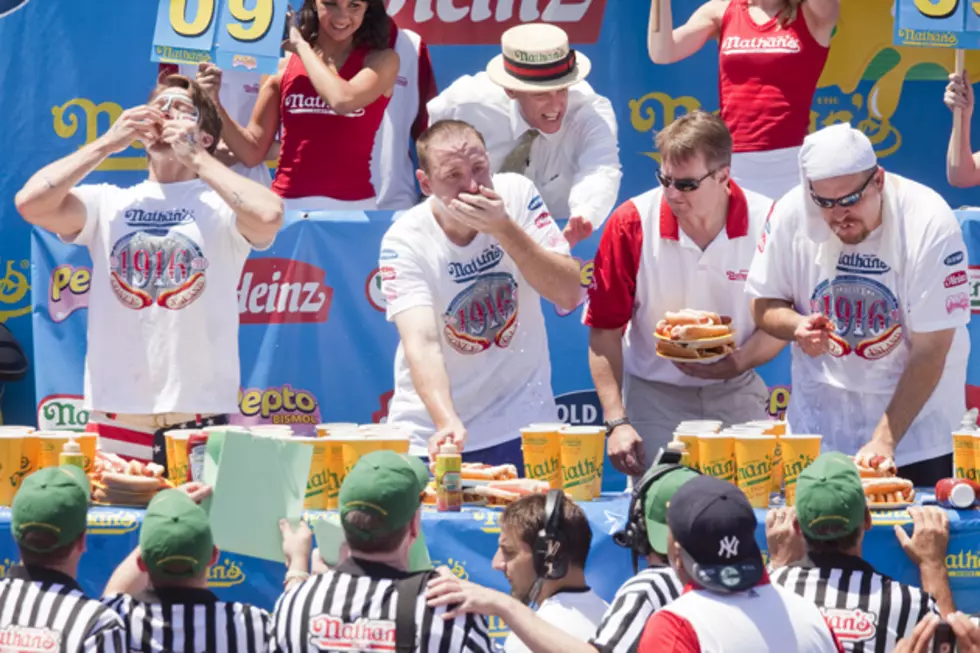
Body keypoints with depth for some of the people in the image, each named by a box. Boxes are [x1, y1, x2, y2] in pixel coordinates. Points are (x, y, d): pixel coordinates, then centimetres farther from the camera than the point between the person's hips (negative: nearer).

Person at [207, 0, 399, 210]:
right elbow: (252, 151, 8)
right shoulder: (283, 66, 6)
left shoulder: (381, 60, 2)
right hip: (287, 207, 2)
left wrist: (302, 47, -5)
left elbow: (343, 100, -19)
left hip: (352, 208, -2)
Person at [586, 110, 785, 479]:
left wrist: (737, 364, -23)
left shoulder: (766, 223, -11)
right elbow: (604, 329, -7)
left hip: (737, 396, 1)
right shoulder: (632, 224, -12)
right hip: (654, 396, -1)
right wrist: (616, 421, -15)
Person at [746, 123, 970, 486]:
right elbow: (763, 305, 4)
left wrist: (885, 440, -22)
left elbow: (930, 353, -18)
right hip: (819, 417, 2)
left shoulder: (930, 223, -20)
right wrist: (797, 327, -20)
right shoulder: (790, 214, -11)